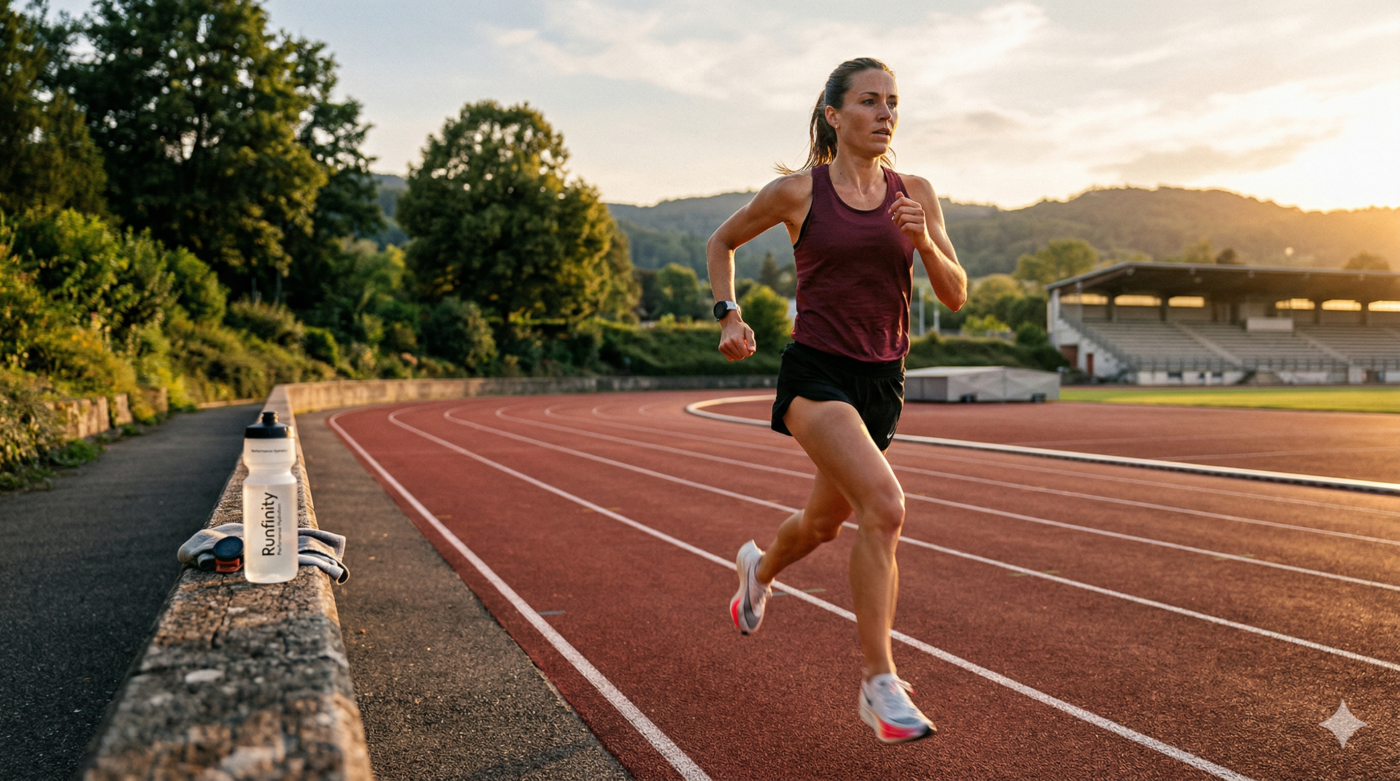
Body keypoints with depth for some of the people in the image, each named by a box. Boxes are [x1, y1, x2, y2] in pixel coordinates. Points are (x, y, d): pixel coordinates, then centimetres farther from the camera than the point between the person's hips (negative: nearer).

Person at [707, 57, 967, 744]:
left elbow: (955, 296, 3)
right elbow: (721, 242, 12)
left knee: (824, 523, 19)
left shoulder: (915, 195, 5)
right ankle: (879, 683, -13)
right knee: (885, 505, -25)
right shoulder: (797, 190, -4)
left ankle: (760, 568, 54)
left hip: (881, 380, 5)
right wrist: (729, 316, -1)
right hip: (815, 373, -5)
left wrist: (923, 241, -15)